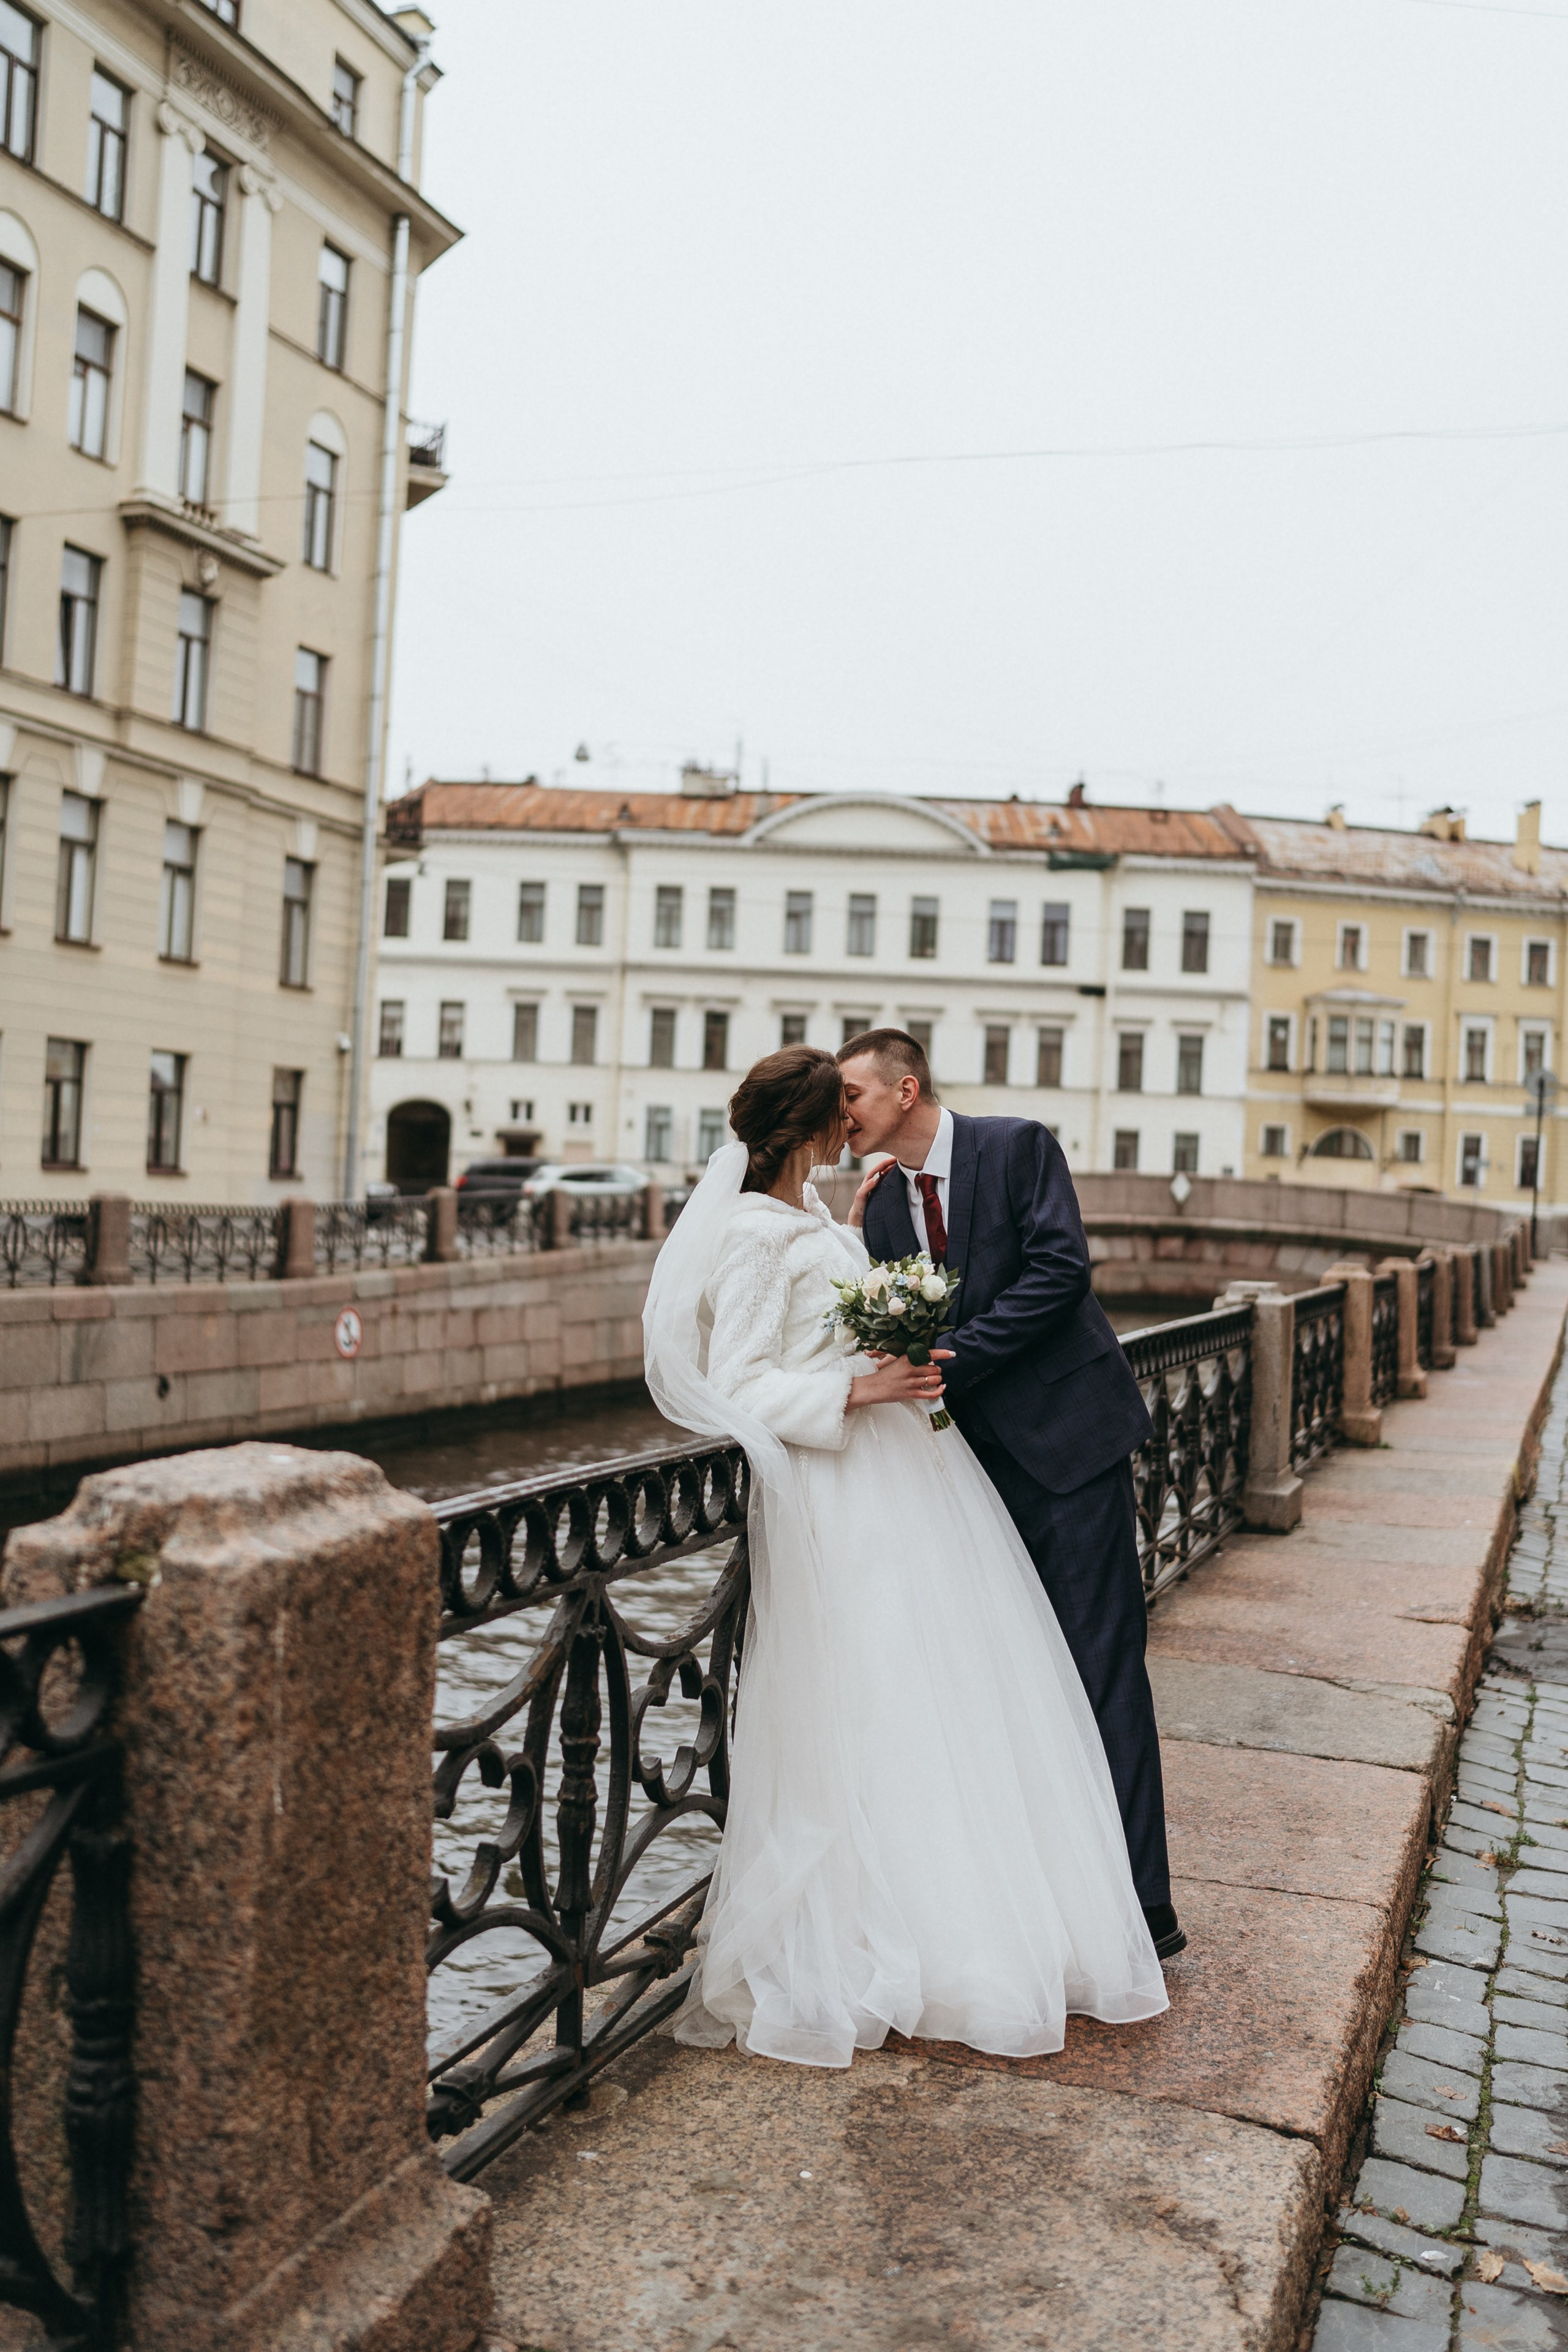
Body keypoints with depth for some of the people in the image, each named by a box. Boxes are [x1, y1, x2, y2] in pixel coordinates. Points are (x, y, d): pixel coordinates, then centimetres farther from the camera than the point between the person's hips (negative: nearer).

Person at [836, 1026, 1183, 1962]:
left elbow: (1060, 1267, -17)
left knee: (1102, 1663, -5)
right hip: (978, 1453, 6)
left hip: (1068, 1433, -6)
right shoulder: (882, 1199, 11)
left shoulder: (1018, 1145, -6)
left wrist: (955, 1359, -19)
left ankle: (1141, 1901, 2)